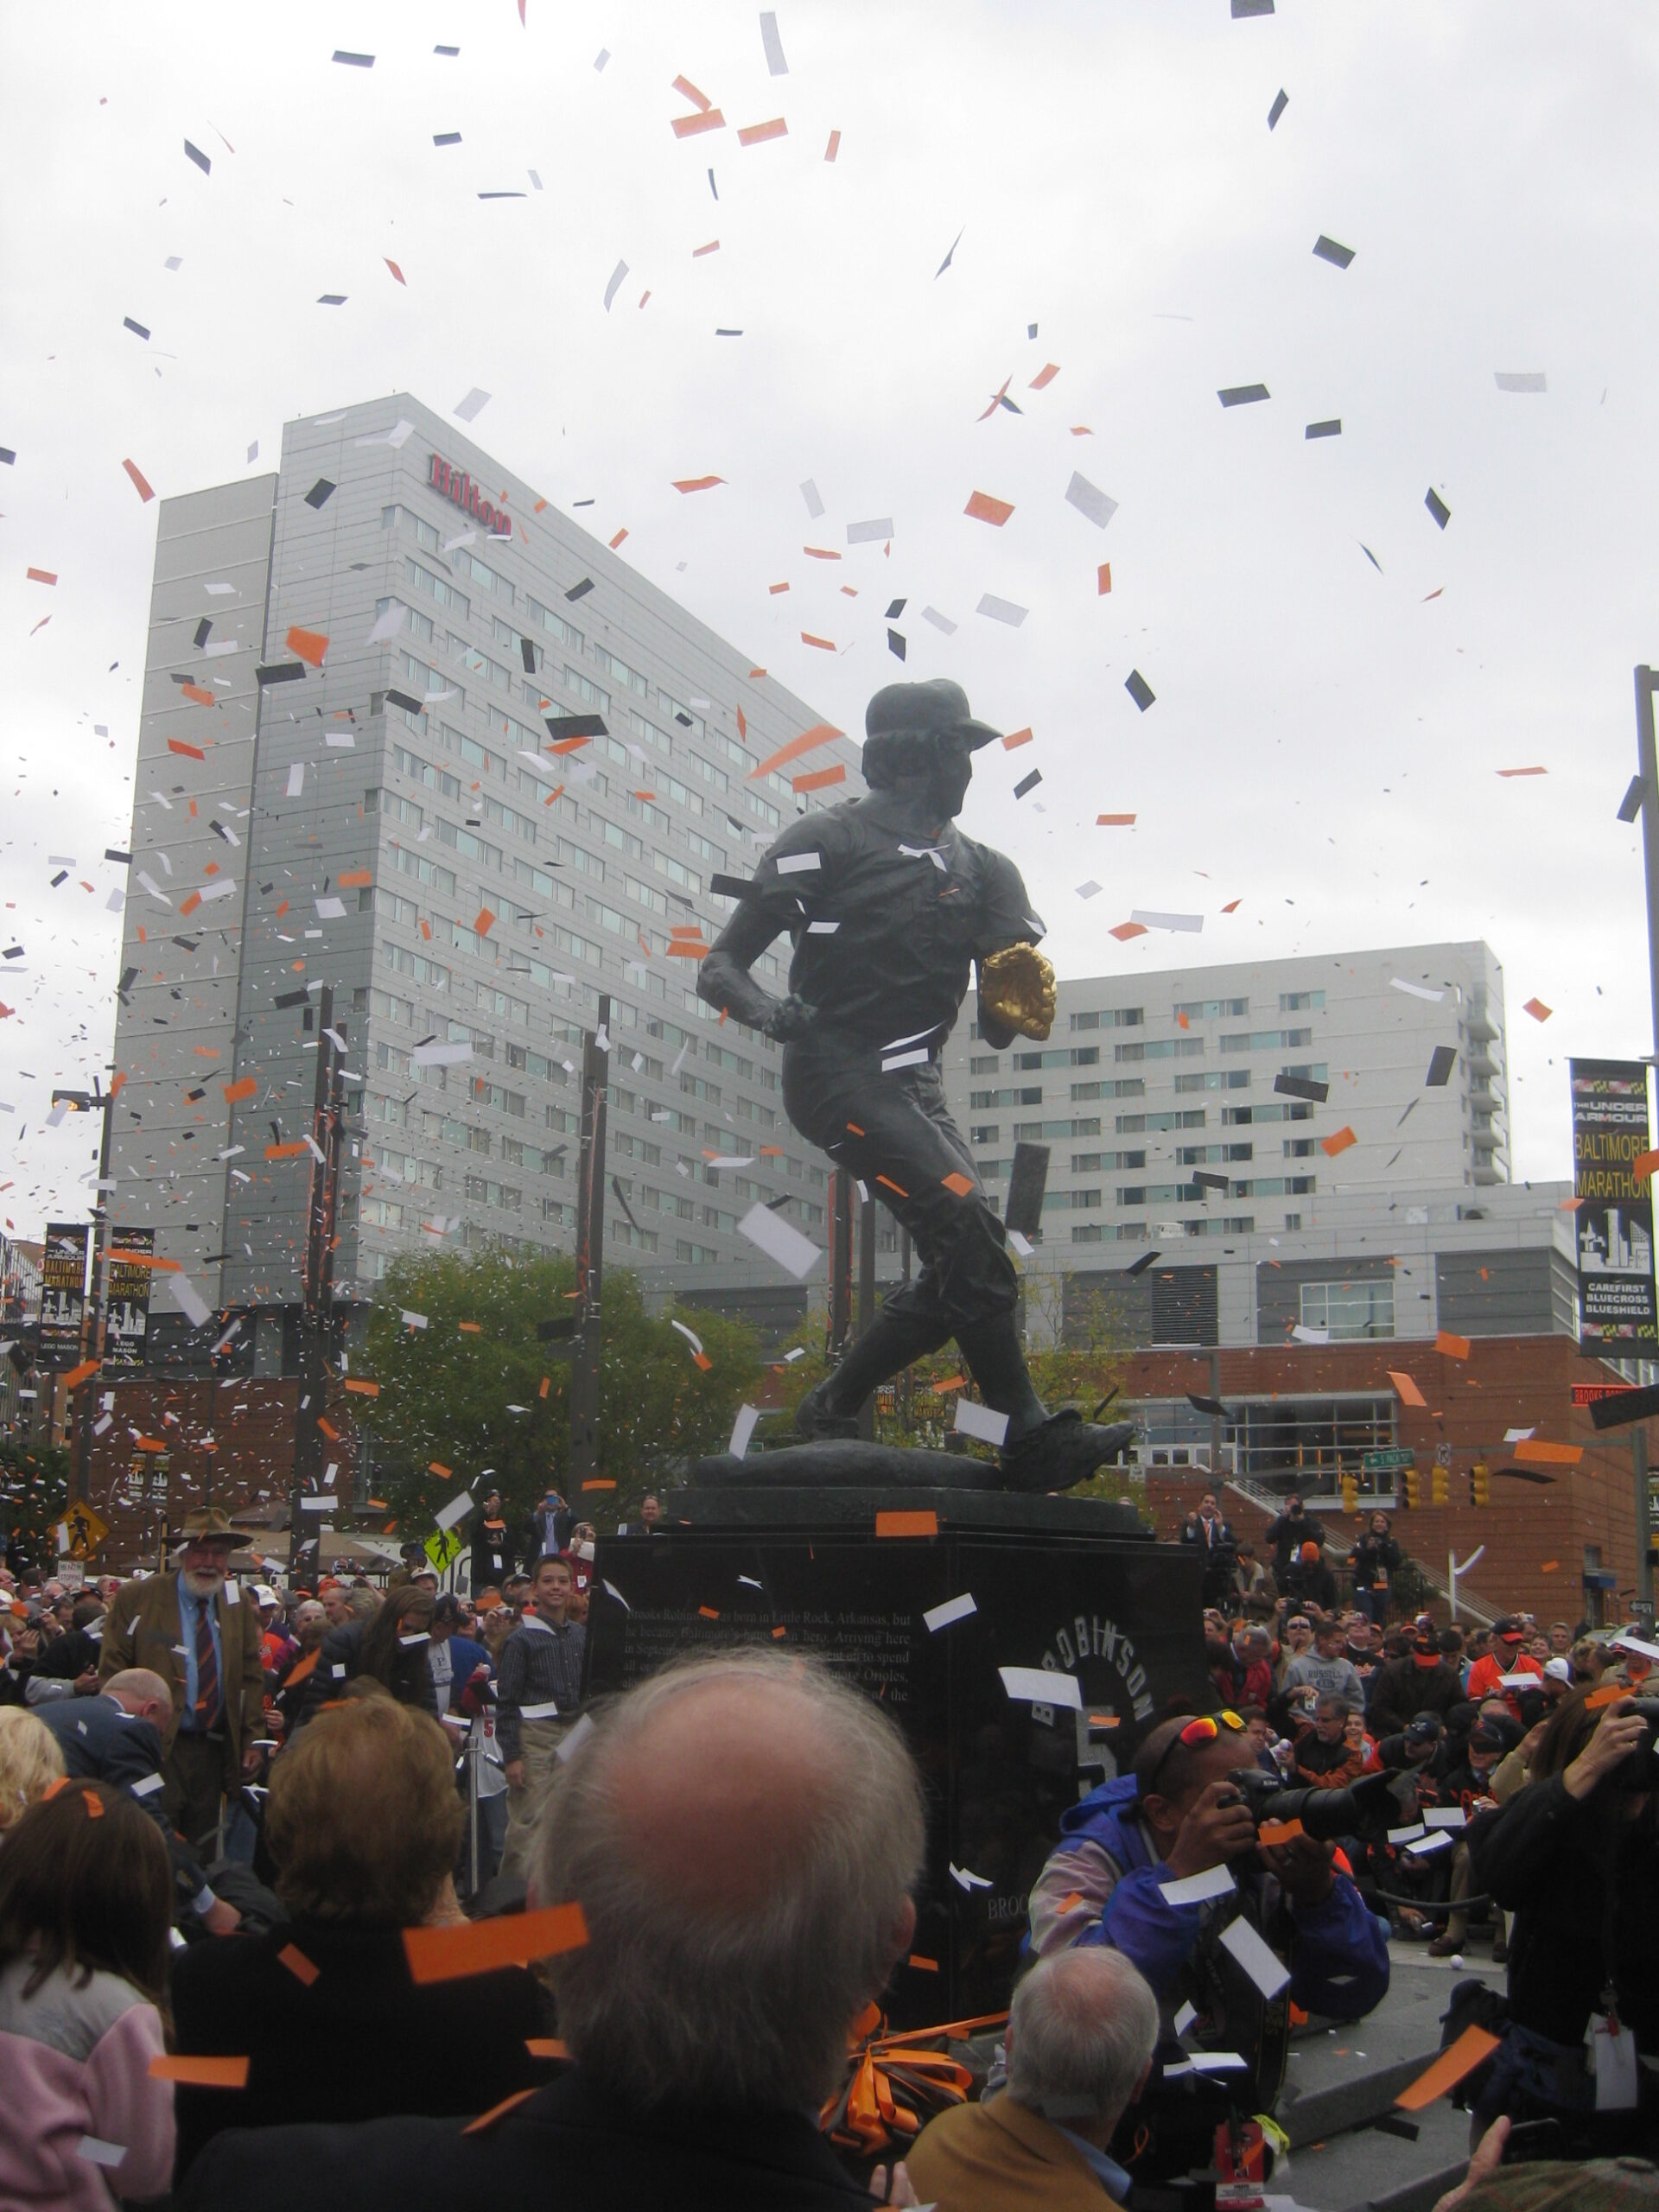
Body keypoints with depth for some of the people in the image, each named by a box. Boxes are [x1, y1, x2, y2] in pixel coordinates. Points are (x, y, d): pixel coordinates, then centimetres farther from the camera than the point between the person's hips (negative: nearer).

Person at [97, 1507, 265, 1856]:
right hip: (158, 1749, -4)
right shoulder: (137, 1599, -5)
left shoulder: (239, 1607, 9)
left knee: (203, 1853, 11)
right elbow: (112, 1674, -5)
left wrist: (252, 1740, 4)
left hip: (213, 1752, 4)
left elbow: (252, 1678, 12)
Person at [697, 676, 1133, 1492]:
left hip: (914, 1084, 8)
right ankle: (1031, 1437, -14)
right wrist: (770, 1011, -26)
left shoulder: (977, 866, 15)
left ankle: (829, 1415, 15)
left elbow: (998, 1025, 14)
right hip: (839, 1078, -8)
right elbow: (720, 967, -5)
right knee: (969, 1228, -20)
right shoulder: (828, 841, -3)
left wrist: (1012, 1003, -10)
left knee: (961, 1271, 1)